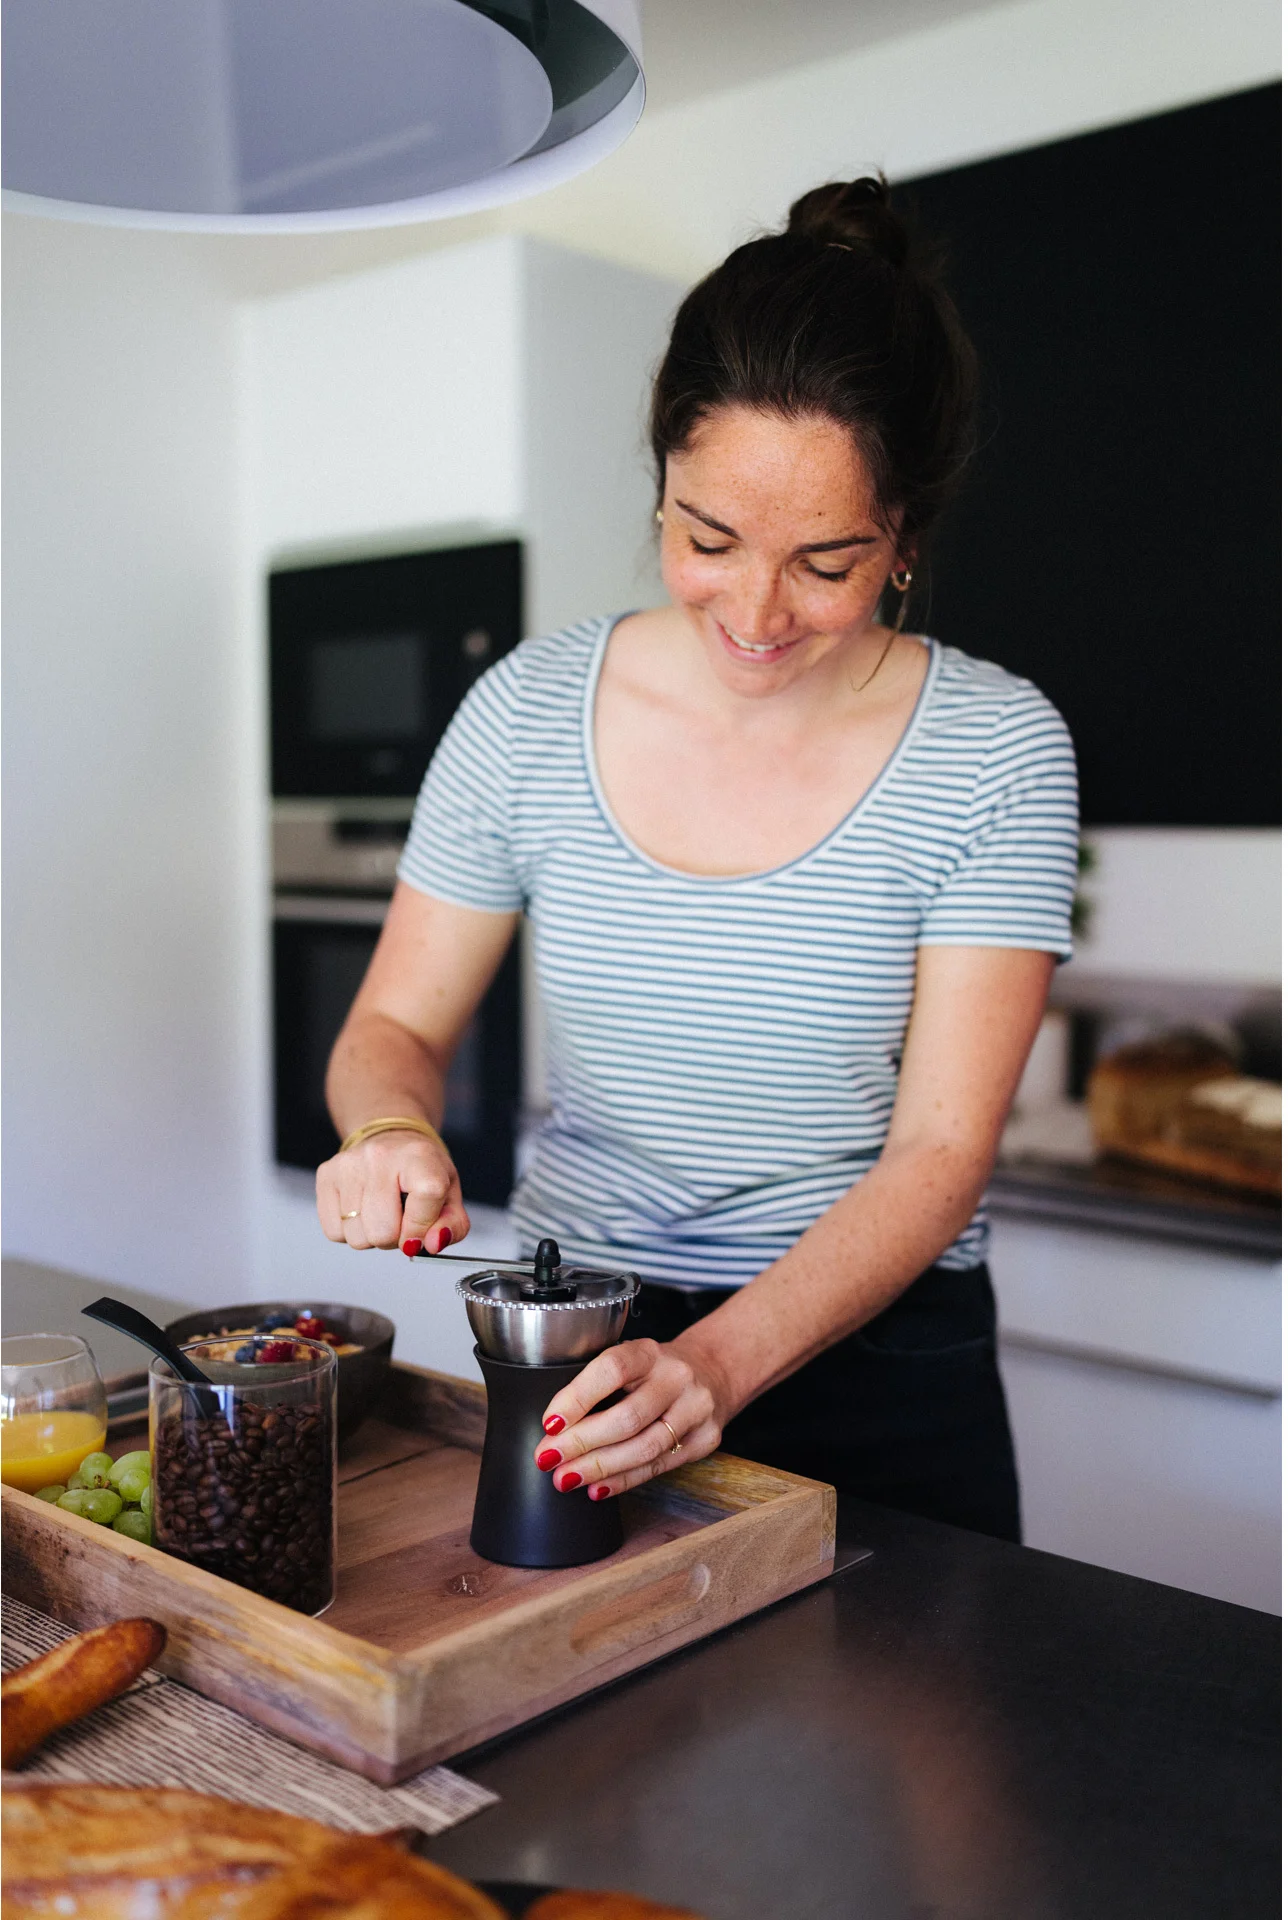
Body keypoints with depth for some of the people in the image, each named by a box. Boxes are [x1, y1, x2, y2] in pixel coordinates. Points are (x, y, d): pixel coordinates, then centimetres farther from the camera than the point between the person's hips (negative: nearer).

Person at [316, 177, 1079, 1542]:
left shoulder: (997, 751, -13)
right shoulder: (532, 712, -7)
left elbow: (940, 1154, -16)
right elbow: (395, 1025, 1)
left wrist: (717, 1362, -30)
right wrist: (392, 1126, -23)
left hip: (877, 1359, -2)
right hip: (578, 1348, 3)